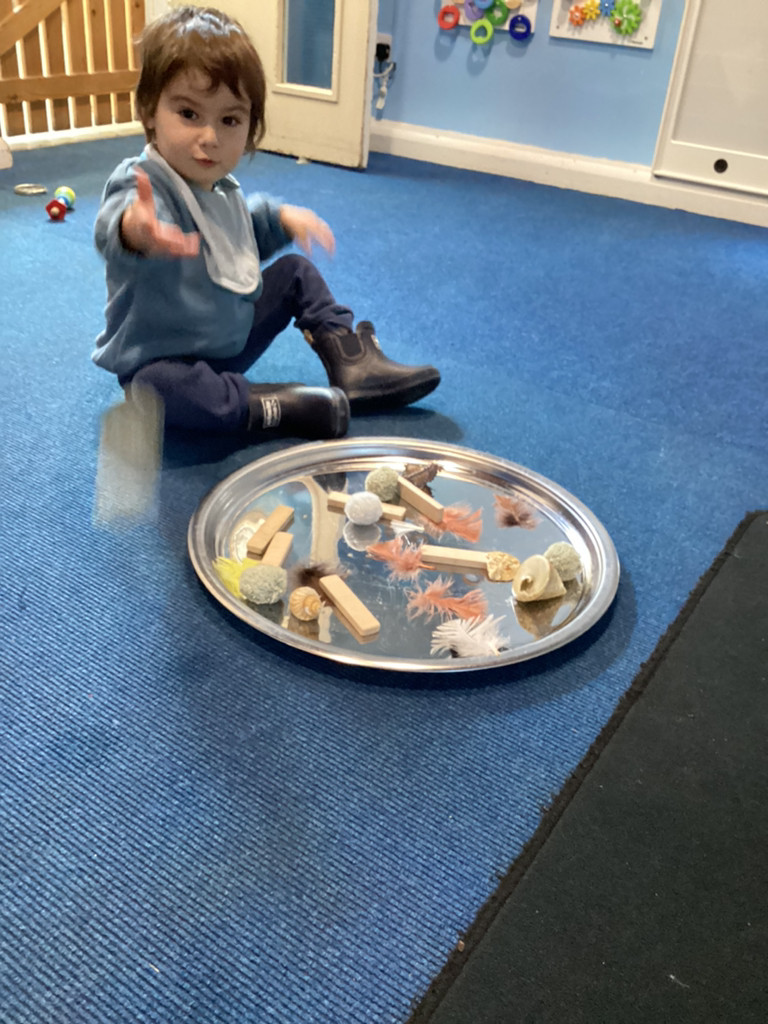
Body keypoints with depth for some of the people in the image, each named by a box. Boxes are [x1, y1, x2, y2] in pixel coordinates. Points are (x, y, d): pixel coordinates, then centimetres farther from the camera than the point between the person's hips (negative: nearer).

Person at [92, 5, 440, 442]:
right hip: (163, 360, -7)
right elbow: (115, 228, -54)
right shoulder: (141, 185, -27)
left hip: (232, 338, 8)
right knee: (154, 389, -40)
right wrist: (135, 229, -77)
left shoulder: (222, 187, -2)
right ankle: (267, 405, -25)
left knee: (296, 270, 8)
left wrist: (282, 217, 7)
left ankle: (352, 364, 7)